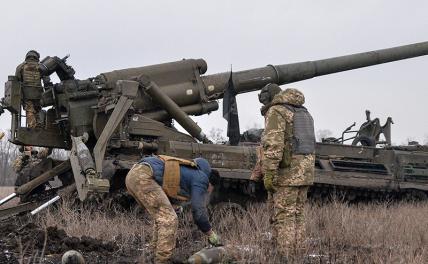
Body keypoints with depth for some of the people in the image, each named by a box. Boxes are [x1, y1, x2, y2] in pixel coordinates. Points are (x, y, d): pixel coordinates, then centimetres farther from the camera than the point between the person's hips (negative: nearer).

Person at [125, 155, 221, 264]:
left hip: (132, 176, 10)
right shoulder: (201, 179, 5)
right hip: (142, 177, -10)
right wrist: (211, 234, 14)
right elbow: (198, 212, 2)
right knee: (168, 219, -6)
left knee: (163, 218, 20)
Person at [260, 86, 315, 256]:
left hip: (287, 172, -8)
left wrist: (269, 173, -20)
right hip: (305, 171, 8)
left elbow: (273, 144, -18)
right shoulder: (304, 114, 20)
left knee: (284, 216, -7)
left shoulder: (276, 112, -6)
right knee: (297, 215, 12)